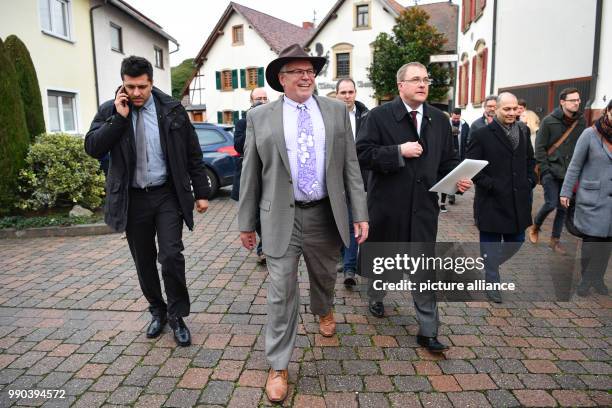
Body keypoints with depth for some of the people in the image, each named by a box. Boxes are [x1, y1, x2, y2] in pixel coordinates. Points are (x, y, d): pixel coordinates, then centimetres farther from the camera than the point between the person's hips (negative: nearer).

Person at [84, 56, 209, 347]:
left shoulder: (172, 110, -1)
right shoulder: (109, 111, 2)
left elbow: (193, 155, 2)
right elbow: (92, 148, -9)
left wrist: (201, 192, 1)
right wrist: (119, 117, -16)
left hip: (167, 195, -2)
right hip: (132, 199, 2)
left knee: (171, 255, -9)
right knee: (144, 261, 11)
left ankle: (177, 316, 11)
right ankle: (158, 311, 32)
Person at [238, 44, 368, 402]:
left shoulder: (337, 111, 4)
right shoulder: (260, 117, 0)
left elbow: (351, 166, 2)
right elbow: (251, 174, 2)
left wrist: (361, 214, -3)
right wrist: (247, 222, 3)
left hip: (326, 214, 2)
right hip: (282, 217, -1)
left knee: (325, 276, 21)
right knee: (282, 292, 2)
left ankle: (324, 311, 56)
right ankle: (279, 366, 18)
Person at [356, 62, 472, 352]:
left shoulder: (439, 119, 8)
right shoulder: (379, 116, -6)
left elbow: (448, 159, 13)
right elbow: (361, 154, -13)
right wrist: (399, 151, -20)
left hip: (424, 205, 3)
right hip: (388, 204, -2)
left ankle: (428, 331, 15)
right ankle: (375, 298, 47)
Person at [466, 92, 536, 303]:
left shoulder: (523, 134, 10)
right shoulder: (481, 134, -9)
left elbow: (530, 160, 22)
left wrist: (530, 181, 7)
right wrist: (490, 185, -17)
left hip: (517, 202, 6)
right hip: (492, 202, -6)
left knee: (516, 241, 15)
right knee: (491, 244, 6)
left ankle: (489, 264, 40)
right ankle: (492, 283, 21)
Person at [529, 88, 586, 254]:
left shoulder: (581, 121, 3)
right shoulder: (549, 121, -8)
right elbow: (539, 147, -7)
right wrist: (545, 170, -11)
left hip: (569, 173, 4)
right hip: (551, 171, -4)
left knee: (563, 207, 7)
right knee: (551, 203, -10)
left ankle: (554, 240, 21)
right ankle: (535, 227, 18)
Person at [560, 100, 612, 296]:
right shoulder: (590, 134, -7)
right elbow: (575, 165, -3)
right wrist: (566, 192, -4)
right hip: (592, 197, -3)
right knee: (592, 237, 0)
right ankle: (586, 279, 17)